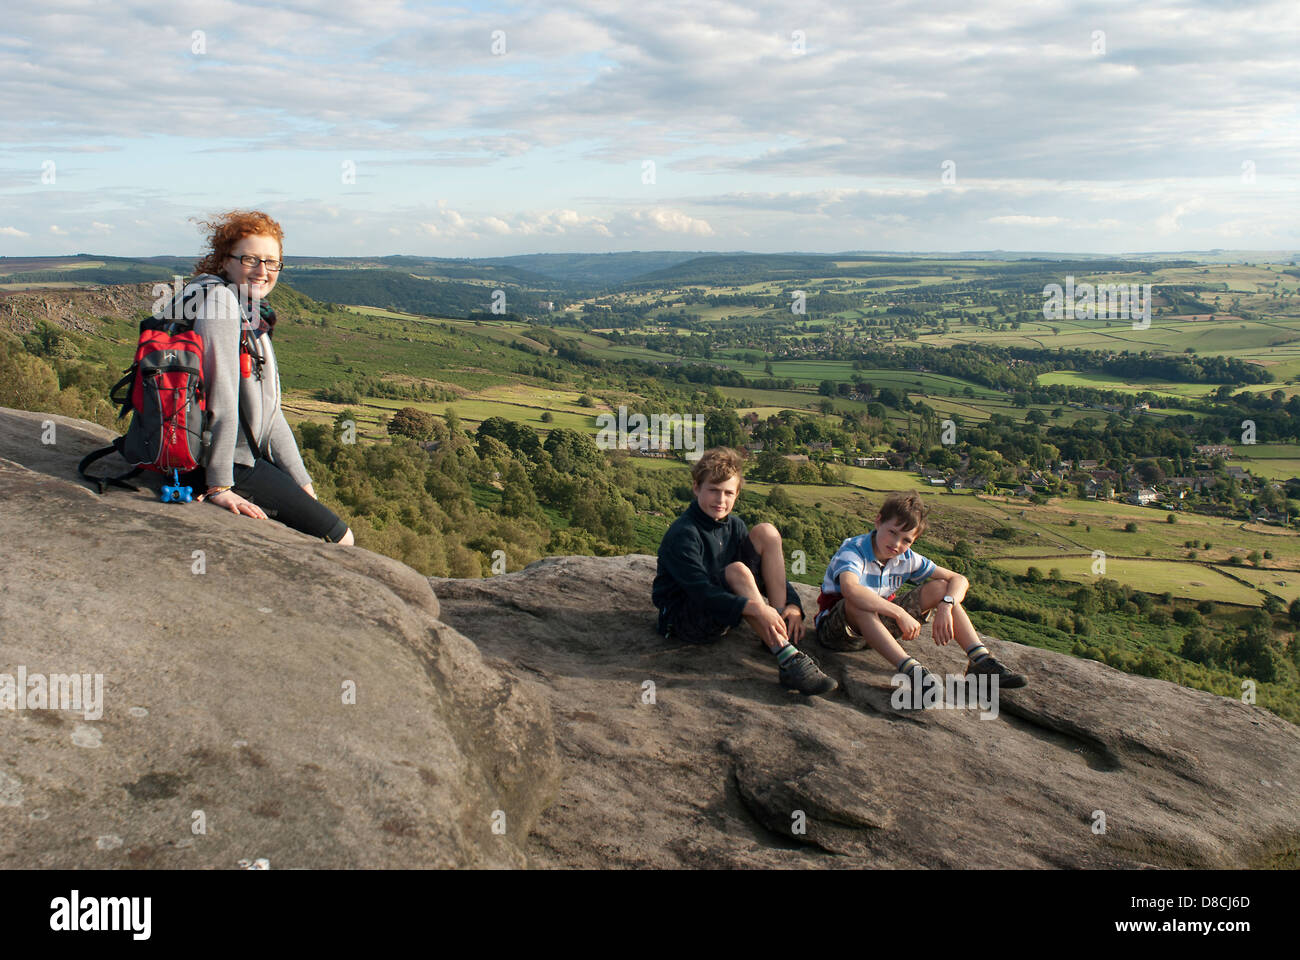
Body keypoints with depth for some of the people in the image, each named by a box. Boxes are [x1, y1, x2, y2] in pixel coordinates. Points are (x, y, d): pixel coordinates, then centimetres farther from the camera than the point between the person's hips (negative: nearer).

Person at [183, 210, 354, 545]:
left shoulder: (254, 317, 15)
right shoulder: (219, 298, -14)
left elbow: (270, 412, 15)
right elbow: (221, 394, -21)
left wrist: (301, 482, 11)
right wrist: (219, 486, -23)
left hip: (247, 458, 10)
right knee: (339, 539, -7)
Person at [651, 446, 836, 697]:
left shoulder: (734, 526, 5)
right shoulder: (682, 535, -20)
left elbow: (772, 572, 3)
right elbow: (701, 592, -31)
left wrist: (793, 605, -18)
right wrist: (754, 608, -44)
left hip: (725, 612, 8)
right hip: (684, 618, -7)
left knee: (766, 533, -6)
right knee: (737, 571, -36)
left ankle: (779, 634, -15)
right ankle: (788, 660, -41)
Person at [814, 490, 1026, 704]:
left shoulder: (906, 559, -2)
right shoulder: (853, 551, -23)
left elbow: (959, 580, -1)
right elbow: (850, 590, -46)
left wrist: (945, 606, -22)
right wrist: (900, 613, -45)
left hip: (879, 626, 6)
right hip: (835, 628, -6)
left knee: (940, 588, -6)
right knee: (858, 602, -42)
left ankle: (980, 660, -17)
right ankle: (911, 670, -48)